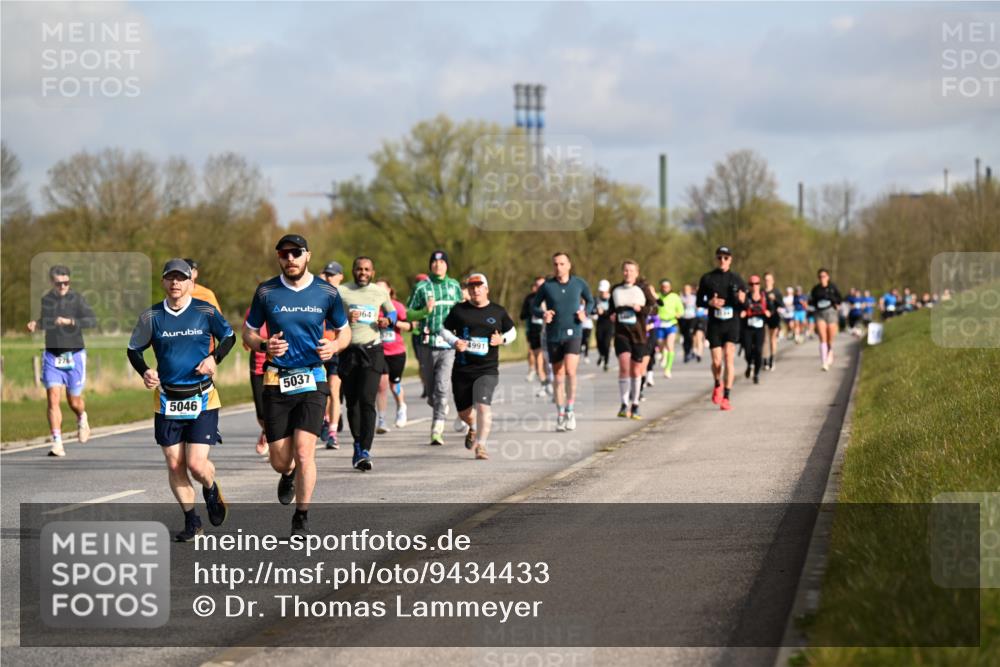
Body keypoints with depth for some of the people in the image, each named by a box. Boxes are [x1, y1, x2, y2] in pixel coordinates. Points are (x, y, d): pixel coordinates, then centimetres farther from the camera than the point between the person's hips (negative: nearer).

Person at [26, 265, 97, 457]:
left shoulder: (77, 298, -7)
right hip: (52, 356, 2)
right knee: (53, 398, -13)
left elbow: (92, 321, -18)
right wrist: (35, 324, 1)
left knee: (74, 401, 8)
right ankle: (57, 443, -13)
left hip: (74, 355, -2)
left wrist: (70, 321, -30)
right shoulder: (45, 300, 4)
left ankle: (82, 419, 44)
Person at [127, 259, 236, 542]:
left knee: (196, 464, -10)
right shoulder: (151, 316, 0)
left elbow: (228, 336, 12)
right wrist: (144, 372, -7)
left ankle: (211, 490, 26)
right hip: (167, 399, 2)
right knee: (174, 465, 2)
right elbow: (134, 349, 12)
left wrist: (214, 358, -6)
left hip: (202, 398, -2)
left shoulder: (205, 311, -3)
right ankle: (191, 521, 17)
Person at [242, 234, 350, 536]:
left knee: (304, 451, -14)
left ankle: (301, 518, 1)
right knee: (279, 461, 3)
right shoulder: (266, 292, 2)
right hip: (276, 381, 1)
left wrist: (334, 345, -10)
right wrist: (264, 345, -12)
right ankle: (289, 475, 42)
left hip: (313, 380, -1)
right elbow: (248, 332, 9)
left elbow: (344, 331, 13)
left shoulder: (327, 292, 1)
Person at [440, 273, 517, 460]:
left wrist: (502, 340, -6)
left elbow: (512, 332, 16)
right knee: (463, 411, 10)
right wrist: (454, 341, -9)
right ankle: (473, 428, 44)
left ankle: (480, 445, -15)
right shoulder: (459, 310, 4)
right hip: (462, 369, 2)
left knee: (483, 406, -19)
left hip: (487, 369, -2)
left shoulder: (498, 312, 5)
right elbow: (445, 330, 12)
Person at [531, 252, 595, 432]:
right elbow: (534, 306, 8)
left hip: (573, 334, -1)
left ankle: (569, 411, -6)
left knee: (570, 371, -20)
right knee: (558, 375, 7)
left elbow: (590, 301, 17)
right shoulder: (546, 286, -1)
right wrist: (543, 314, -13)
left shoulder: (579, 283, 1)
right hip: (553, 335, 1)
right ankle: (560, 416, 17)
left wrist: (585, 312, -4)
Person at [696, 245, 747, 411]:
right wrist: (710, 303, -13)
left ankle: (726, 398, -9)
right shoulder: (707, 278, 3)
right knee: (716, 361, -2)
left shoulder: (737, 279, 4)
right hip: (714, 324, 0)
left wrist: (742, 301, -15)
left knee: (729, 358, -12)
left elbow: (745, 306, 8)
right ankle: (718, 385, 31)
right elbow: (699, 301, 8)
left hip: (732, 323, 0)